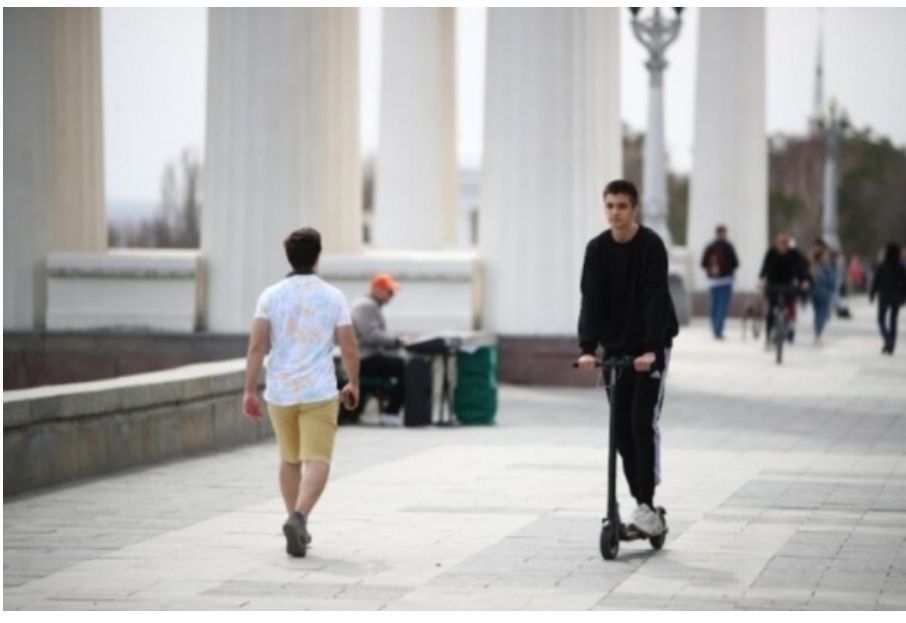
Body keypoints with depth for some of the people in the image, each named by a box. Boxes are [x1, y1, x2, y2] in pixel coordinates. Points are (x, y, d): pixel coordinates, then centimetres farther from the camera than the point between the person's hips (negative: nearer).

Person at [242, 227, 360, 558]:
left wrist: (250, 390, -3)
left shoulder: (271, 296, 0)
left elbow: (257, 346, -7)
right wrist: (353, 384, 15)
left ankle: (297, 527, 25)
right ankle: (298, 518, -29)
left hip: (280, 393, 3)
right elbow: (349, 349, -1)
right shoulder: (333, 297, -1)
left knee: (289, 461, 19)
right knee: (317, 463, -7)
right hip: (319, 393, -3)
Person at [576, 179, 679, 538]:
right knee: (622, 428, 3)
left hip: (651, 348, -4)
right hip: (616, 346, 4)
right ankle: (641, 504, 11)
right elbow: (591, 300, -9)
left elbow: (655, 299, -22)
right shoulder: (597, 249, -2)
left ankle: (647, 505, -11)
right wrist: (588, 348, -22)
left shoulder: (651, 246, -14)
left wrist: (650, 348, -33)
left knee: (643, 422, -14)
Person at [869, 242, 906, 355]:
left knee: (881, 319, 10)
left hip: (884, 296, -2)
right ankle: (891, 346, 9)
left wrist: (871, 295, 3)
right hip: (896, 297, 2)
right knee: (893, 320, 11)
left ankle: (887, 340, -13)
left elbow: (876, 282, -7)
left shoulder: (882, 267, -12)